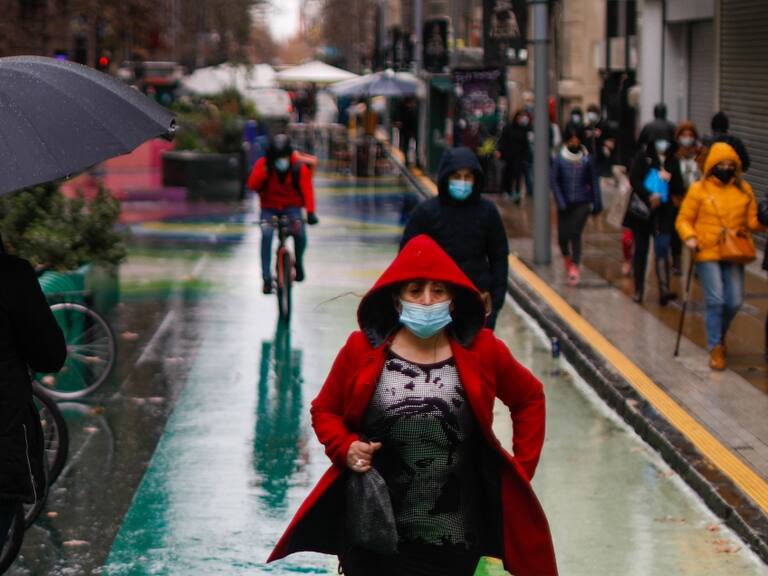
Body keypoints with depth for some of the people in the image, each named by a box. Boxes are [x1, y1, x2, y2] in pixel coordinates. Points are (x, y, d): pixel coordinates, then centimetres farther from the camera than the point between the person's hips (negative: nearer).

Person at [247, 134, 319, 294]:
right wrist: (264, 171, -34)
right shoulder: (263, 164, -9)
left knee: (300, 233, -29)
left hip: (291, 206, 0)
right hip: (269, 207, 0)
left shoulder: (299, 167, -11)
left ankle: (298, 262, 3)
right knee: (266, 234, -27)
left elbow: (307, 189, -21)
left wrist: (310, 212, -35)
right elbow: (252, 185, -18)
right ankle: (266, 277, -22)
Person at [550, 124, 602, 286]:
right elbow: (554, 181, -4)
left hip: (582, 204, -1)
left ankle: (574, 267, -7)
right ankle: (566, 256, 38)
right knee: (563, 235, 6)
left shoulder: (587, 159, -4)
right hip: (565, 204, 1)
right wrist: (560, 202, -12)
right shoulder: (560, 160, -6)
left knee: (575, 234, -11)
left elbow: (594, 182, 2)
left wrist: (596, 203, 1)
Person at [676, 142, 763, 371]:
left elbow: (752, 221, 9)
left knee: (734, 301, 2)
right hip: (707, 252, -3)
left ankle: (718, 336, 29)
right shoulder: (699, 189, -2)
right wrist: (689, 237, -16)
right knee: (715, 300, -11)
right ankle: (716, 347, 0)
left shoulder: (744, 190, 8)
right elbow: (684, 220, 1)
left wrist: (762, 221, -12)